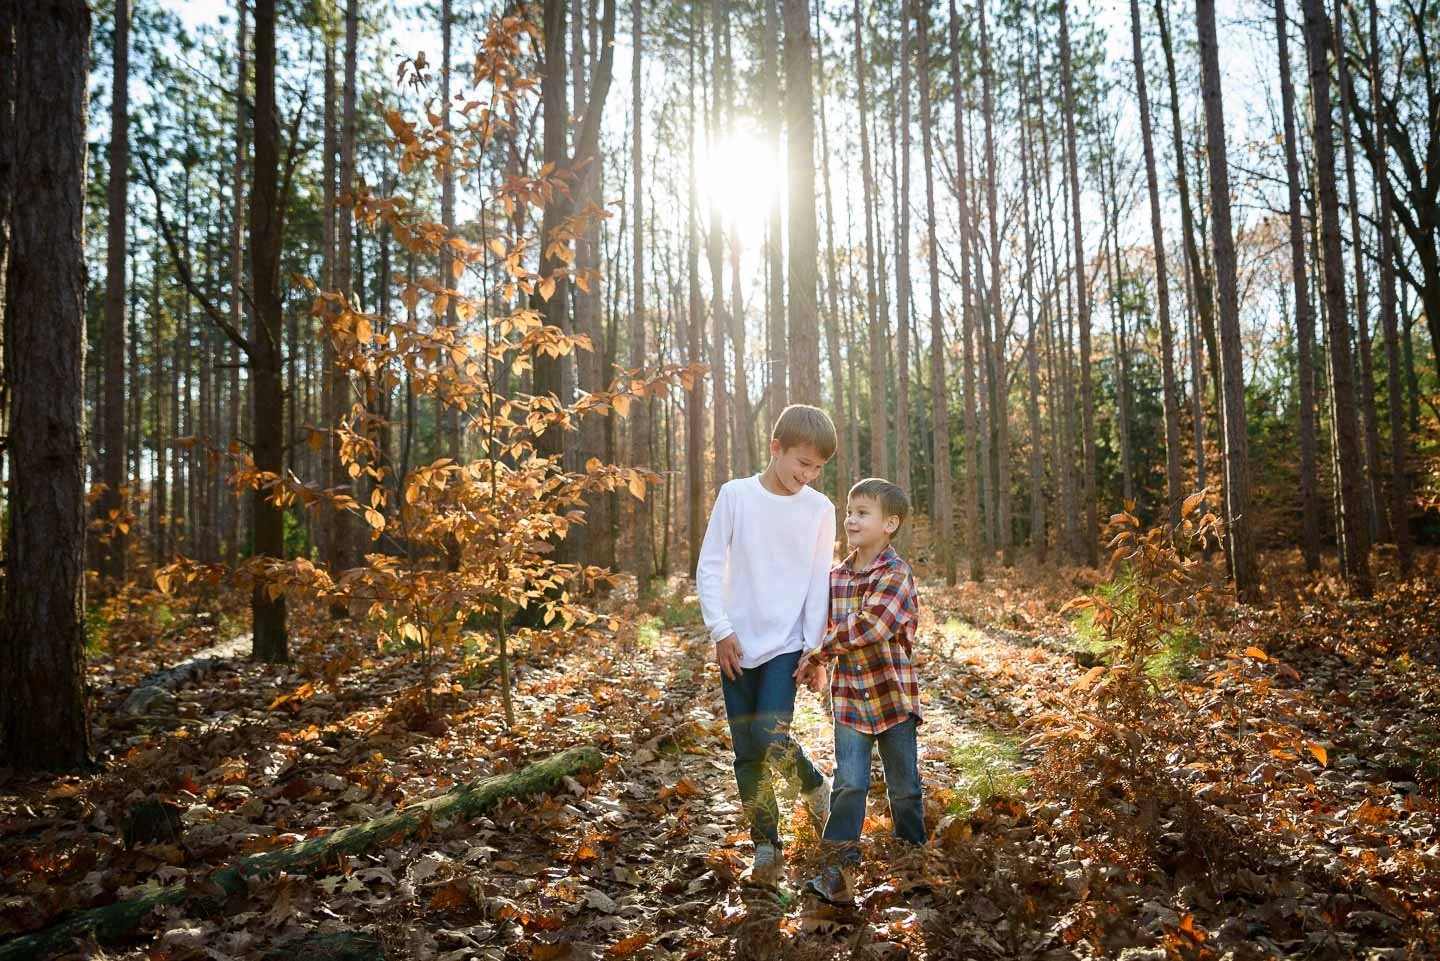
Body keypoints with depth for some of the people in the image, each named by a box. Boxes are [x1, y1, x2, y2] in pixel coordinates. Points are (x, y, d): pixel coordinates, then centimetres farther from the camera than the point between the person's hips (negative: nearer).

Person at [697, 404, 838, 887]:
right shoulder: (736, 494, -3)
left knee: (770, 735, -16)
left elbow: (820, 582, 2)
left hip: (787, 644, -1)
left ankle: (816, 787, 14)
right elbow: (709, 567, -1)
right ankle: (766, 849, 18)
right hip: (737, 646, 1)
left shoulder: (820, 509, -1)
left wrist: (816, 649, -2)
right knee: (746, 754, 4)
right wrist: (721, 630, -7)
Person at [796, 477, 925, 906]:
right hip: (849, 696, 3)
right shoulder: (836, 577, 6)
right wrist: (819, 661, -4)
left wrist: (816, 654, -14)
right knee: (849, 782, -3)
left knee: (904, 785, 11)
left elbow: (871, 626, -23)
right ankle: (838, 870, 2)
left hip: (894, 694, -3)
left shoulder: (896, 574, -13)